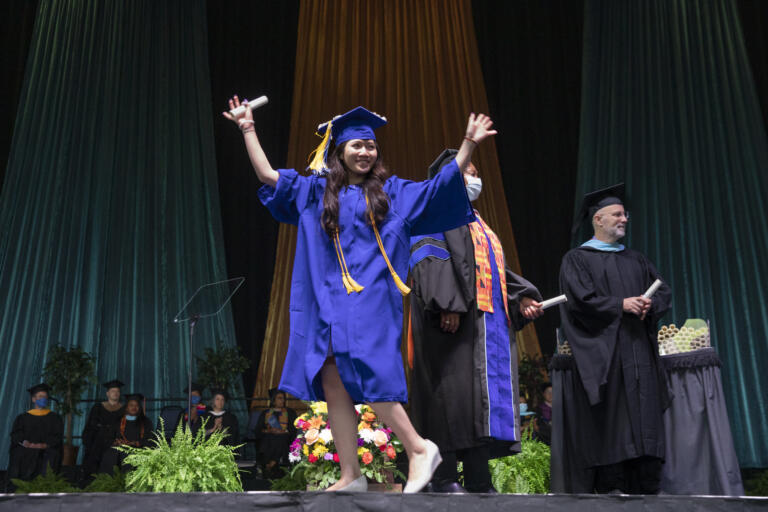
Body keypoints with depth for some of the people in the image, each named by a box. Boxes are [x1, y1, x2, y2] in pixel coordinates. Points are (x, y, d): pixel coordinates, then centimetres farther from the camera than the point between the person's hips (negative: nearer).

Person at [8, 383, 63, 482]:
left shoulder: (55, 418, 16)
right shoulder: (23, 418, 18)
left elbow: (57, 437, 5)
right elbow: (15, 434, 5)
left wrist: (45, 445, -13)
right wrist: (25, 442, -15)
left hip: (46, 454, -1)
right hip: (25, 455, 1)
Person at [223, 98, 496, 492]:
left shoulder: (392, 191, 11)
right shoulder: (316, 191, 15)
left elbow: (443, 187, 8)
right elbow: (268, 176, 15)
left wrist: (468, 144, -1)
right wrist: (248, 129, 13)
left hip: (371, 301, -3)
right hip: (328, 303, 3)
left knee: (368, 377, -17)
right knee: (332, 385, 0)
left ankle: (419, 449, -2)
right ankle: (351, 475, 7)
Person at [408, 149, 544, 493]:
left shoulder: (478, 224, 29)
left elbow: (497, 270, 26)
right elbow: (428, 259, -12)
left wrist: (521, 298, 9)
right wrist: (448, 305, -24)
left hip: (490, 323, 9)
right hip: (455, 322, -9)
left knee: (485, 398, 4)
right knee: (452, 394, -11)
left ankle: (478, 481, 6)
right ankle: (444, 478, -8)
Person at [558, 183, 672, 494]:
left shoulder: (636, 260, 22)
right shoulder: (577, 259, 3)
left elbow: (664, 292, 14)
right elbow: (579, 299, -11)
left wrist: (649, 305, -7)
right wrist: (621, 305, -14)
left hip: (640, 351, 5)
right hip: (604, 353, -5)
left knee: (645, 416, -1)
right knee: (611, 421, -7)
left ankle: (646, 488, 2)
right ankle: (610, 486, -3)